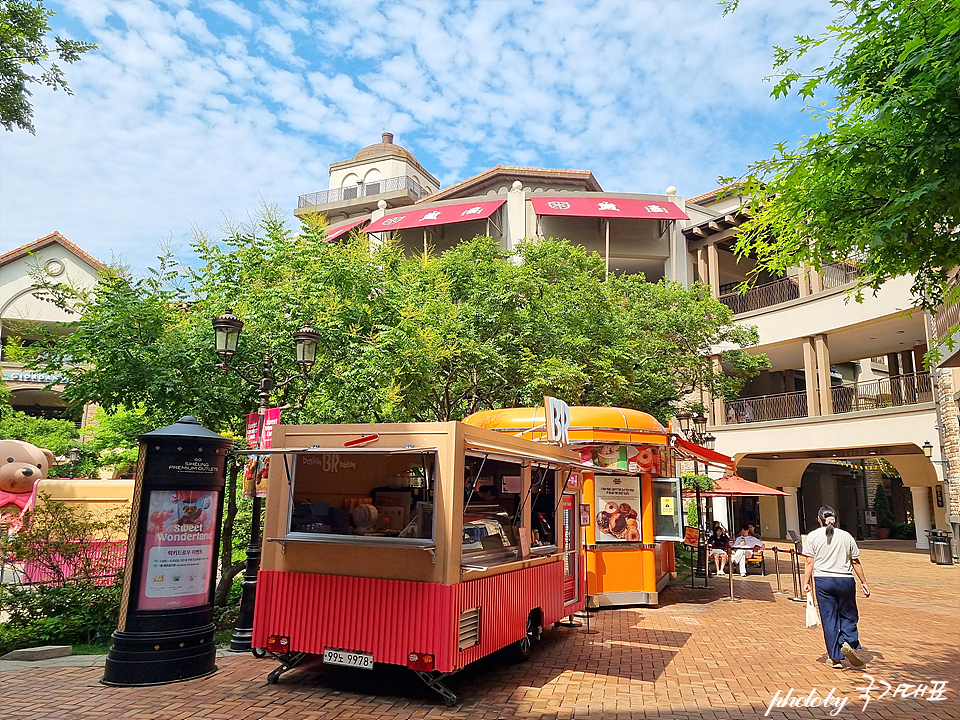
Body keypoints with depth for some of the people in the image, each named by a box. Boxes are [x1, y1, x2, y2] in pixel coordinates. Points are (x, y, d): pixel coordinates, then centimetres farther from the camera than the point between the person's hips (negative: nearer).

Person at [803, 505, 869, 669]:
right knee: (848, 615, 14)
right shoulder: (846, 536, 5)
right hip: (845, 580, 1)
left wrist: (806, 582, 0)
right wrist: (863, 582, 16)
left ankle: (835, 658, 8)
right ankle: (848, 642, -10)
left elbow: (809, 562, -3)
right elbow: (855, 562, 8)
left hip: (823, 581, -1)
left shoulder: (813, 536, 1)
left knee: (829, 619, 5)